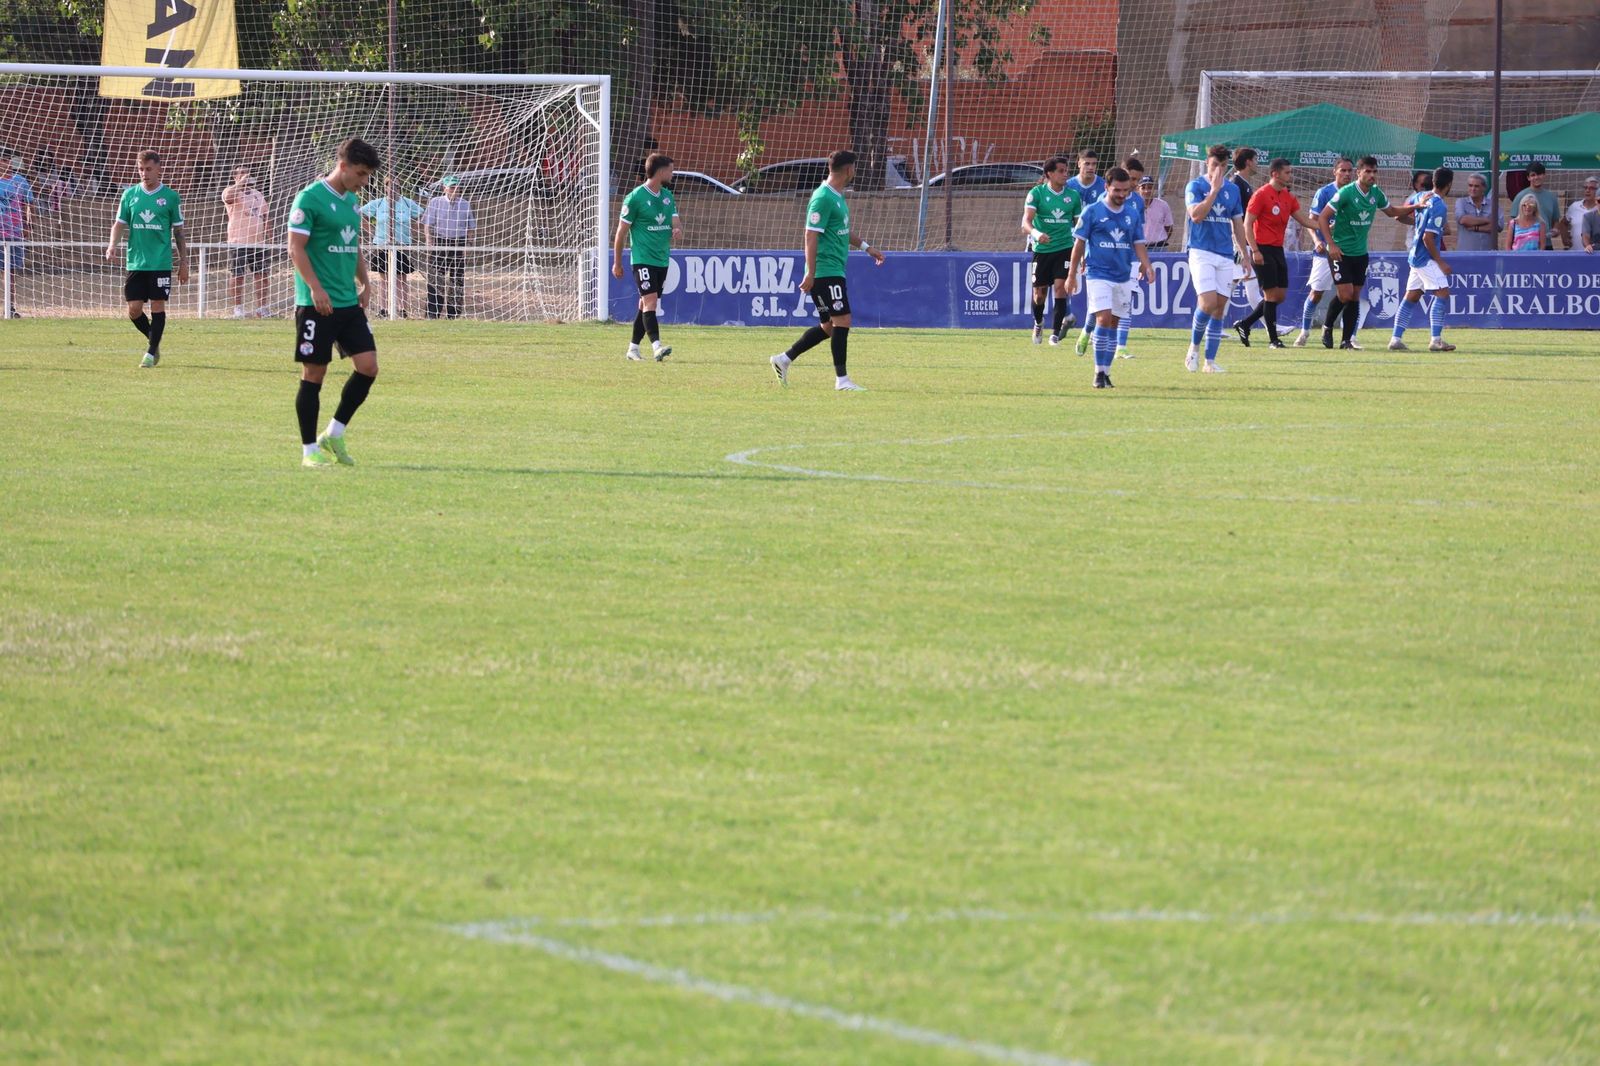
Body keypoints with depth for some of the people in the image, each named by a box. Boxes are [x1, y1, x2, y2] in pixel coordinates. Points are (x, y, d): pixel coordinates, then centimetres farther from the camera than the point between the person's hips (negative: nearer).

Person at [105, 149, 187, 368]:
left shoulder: (170, 196, 1)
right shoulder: (130, 194, 7)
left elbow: (178, 231, 6)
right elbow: (120, 223, 10)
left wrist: (184, 262, 6)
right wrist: (113, 244, -10)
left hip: (161, 262, -2)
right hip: (136, 262, 2)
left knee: (157, 306, -4)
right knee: (134, 310, 0)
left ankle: (151, 352, 6)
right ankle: (153, 340, 25)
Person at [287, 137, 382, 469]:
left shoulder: (351, 201, 15)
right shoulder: (310, 198, -10)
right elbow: (296, 247, -15)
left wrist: (364, 283, 16)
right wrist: (316, 289, -21)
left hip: (349, 303, 8)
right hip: (317, 304, -8)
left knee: (368, 366, -1)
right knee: (314, 373, -2)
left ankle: (333, 435, 13)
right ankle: (310, 450, 6)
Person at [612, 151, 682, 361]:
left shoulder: (668, 196, 13)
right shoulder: (636, 197, -9)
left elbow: (676, 222, 14)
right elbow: (622, 231, -4)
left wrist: (678, 230, -13)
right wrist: (617, 263, -1)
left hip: (662, 259, 7)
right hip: (643, 259, -7)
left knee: (646, 304, 9)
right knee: (650, 300, -17)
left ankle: (633, 348, 16)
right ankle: (656, 346, -26)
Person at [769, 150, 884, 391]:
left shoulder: (837, 197, 16)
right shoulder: (823, 198, -15)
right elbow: (811, 236, -18)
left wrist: (866, 246, 25)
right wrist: (810, 274, -21)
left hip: (835, 272, 10)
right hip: (826, 270, -10)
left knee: (829, 327, 12)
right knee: (842, 321, -9)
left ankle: (784, 359, 18)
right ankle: (842, 379, -4)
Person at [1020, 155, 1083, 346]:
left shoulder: (1073, 195, 5)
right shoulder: (1037, 193, -5)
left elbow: (1079, 224, 15)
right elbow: (1026, 221, -15)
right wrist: (1036, 233, -36)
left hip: (1065, 248, 1)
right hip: (1041, 249, -1)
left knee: (1060, 286, -15)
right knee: (1039, 293, 6)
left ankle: (1056, 332, -8)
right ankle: (1038, 323, 37)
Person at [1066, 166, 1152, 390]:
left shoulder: (1133, 214, 9)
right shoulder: (1092, 212, -3)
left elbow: (1138, 244, 11)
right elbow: (1079, 243, 1)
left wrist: (1147, 266, -7)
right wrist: (1072, 274, 1)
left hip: (1124, 277, 4)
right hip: (1098, 275, -4)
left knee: (1114, 323, 7)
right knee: (1104, 319, -16)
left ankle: (1106, 372, 14)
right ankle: (1099, 373, -12)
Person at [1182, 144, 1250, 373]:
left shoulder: (1233, 189, 12)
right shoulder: (1196, 187, -2)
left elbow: (1238, 224, 18)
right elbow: (1196, 215, -17)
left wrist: (1245, 255, 15)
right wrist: (1214, 190, -18)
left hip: (1226, 256, 5)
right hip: (1202, 252, -5)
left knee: (1220, 307, 1)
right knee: (1208, 302, -18)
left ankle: (1210, 360, 6)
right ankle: (1194, 348, 4)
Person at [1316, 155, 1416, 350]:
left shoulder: (1376, 193, 3)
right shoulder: (1346, 193, -15)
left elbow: (1392, 211, 21)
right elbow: (1322, 218, -13)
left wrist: (1414, 207, 6)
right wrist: (1331, 245, -19)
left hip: (1360, 253, 6)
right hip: (1341, 252, -6)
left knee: (1355, 297, 4)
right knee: (1345, 294, -12)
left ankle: (1347, 340, 9)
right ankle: (1327, 327, 11)